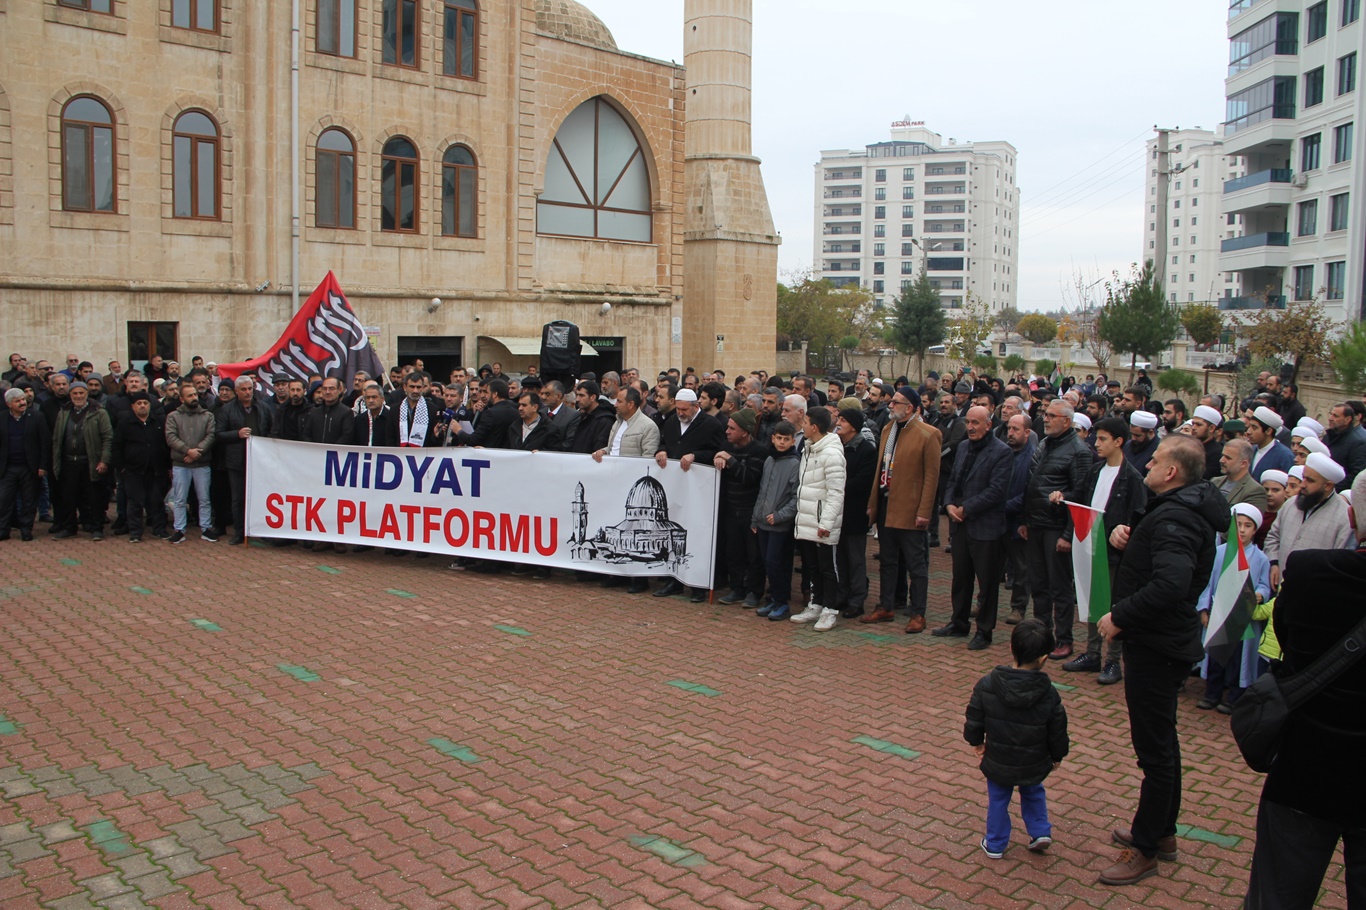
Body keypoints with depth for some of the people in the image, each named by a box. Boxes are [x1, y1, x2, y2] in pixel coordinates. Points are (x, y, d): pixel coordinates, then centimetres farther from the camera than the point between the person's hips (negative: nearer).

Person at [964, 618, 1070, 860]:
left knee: (997, 800, 19)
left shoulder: (987, 685, -18)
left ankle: (995, 844, 28)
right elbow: (1057, 731, -6)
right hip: (1034, 764, 1)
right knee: (1033, 794, 30)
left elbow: (974, 721, -8)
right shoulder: (1048, 694, -18)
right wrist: (1057, 756, 13)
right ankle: (1041, 832, 26)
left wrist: (976, 742, 12)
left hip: (998, 762, -1)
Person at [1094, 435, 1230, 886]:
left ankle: (1146, 848, 10)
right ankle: (1162, 832, 35)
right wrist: (1128, 539, -2)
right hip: (1163, 641, 11)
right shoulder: (1179, 509, 10)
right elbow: (1158, 559, 19)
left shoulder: (1176, 518, -24)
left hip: (1157, 646, -11)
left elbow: (1169, 584, -36)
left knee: (1155, 749, -1)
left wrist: (1119, 616, -25)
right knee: (1161, 742, 21)